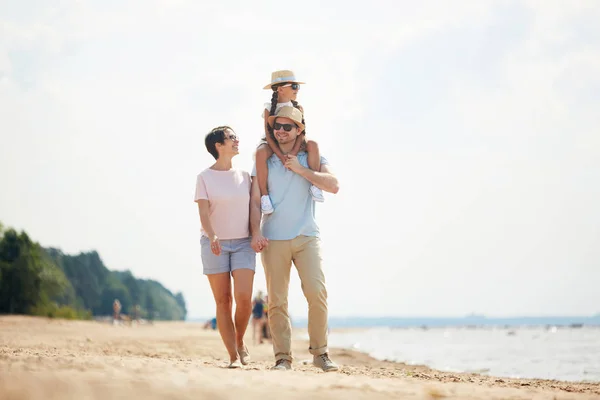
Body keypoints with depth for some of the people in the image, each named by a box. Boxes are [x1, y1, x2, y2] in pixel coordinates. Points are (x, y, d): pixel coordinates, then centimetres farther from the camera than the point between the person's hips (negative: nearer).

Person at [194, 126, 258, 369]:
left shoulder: (244, 176, 9)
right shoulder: (205, 177, -1)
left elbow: (253, 209, 12)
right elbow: (203, 213, -10)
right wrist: (212, 237, -26)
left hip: (243, 243, 2)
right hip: (214, 245, -2)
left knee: (243, 297, -13)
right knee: (223, 301, -3)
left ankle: (240, 342, 11)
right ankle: (233, 356, 2)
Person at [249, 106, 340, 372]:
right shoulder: (264, 160, 12)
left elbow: (333, 186, -5)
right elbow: (255, 200, 7)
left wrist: (301, 170, -9)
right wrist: (256, 232, -6)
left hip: (306, 237, -1)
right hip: (273, 239, 1)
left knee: (316, 292, -14)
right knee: (277, 300, -3)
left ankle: (320, 352, -3)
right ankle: (282, 357, 1)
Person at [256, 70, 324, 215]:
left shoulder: (298, 108, 0)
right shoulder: (269, 109, -8)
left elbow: (301, 132, -9)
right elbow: (269, 135, -16)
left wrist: (294, 152, -27)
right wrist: (281, 156, -28)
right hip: (273, 143, -3)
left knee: (312, 144, -27)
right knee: (261, 153, -37)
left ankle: (315, 185, -24)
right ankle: (264, 195, -33)